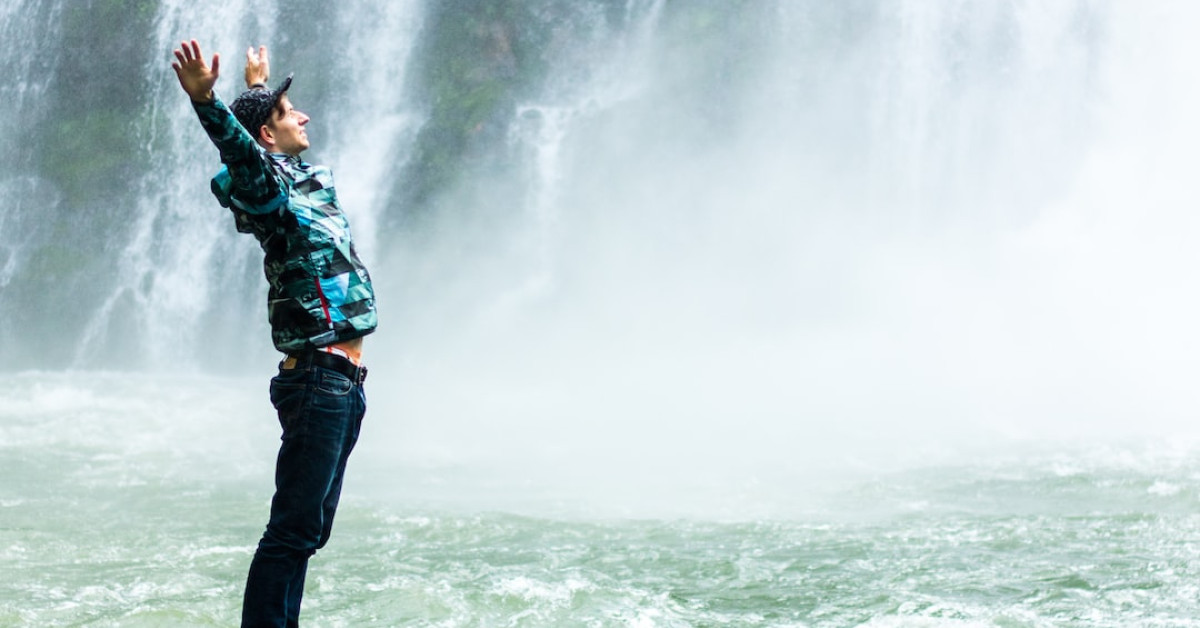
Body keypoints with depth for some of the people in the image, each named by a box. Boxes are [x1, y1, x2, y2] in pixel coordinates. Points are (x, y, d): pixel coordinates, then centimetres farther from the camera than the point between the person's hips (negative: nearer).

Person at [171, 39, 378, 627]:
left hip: (343, 381, 9)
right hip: (317, 376, -9)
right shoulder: (269, 188, -8)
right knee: (294, 527, -11)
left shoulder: (306, 177, 18)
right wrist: (204, 99, -48)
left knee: (308, 528, 11)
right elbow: (241, 151, -31)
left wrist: (258, 85, 56)